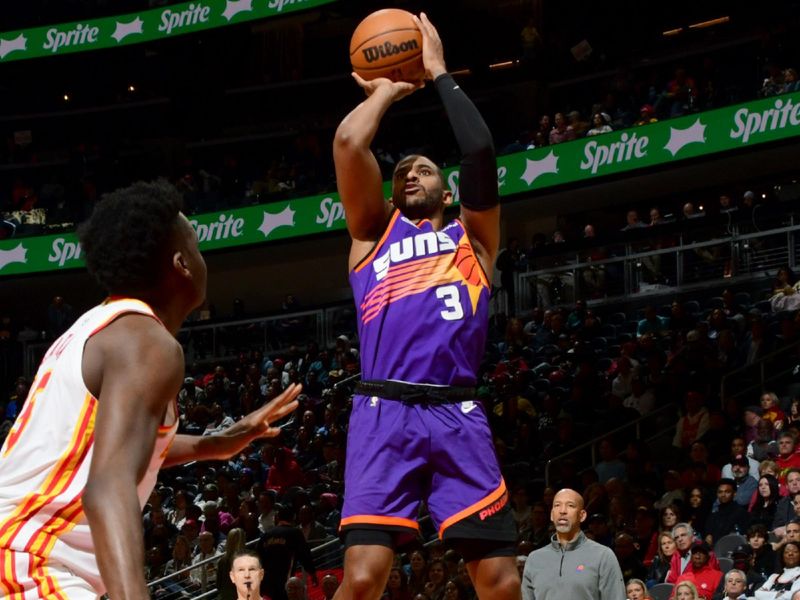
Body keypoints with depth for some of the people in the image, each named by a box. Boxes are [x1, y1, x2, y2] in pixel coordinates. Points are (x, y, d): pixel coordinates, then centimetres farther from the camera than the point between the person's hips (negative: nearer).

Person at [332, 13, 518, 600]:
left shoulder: (472, 237, 21)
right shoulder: (374, 232, 20)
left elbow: (481, 151, 5)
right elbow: (349, 143, 5)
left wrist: (439, 74, 14)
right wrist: (388, 90, 21)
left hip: (458, 417, 1)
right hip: (385, 415, -1)